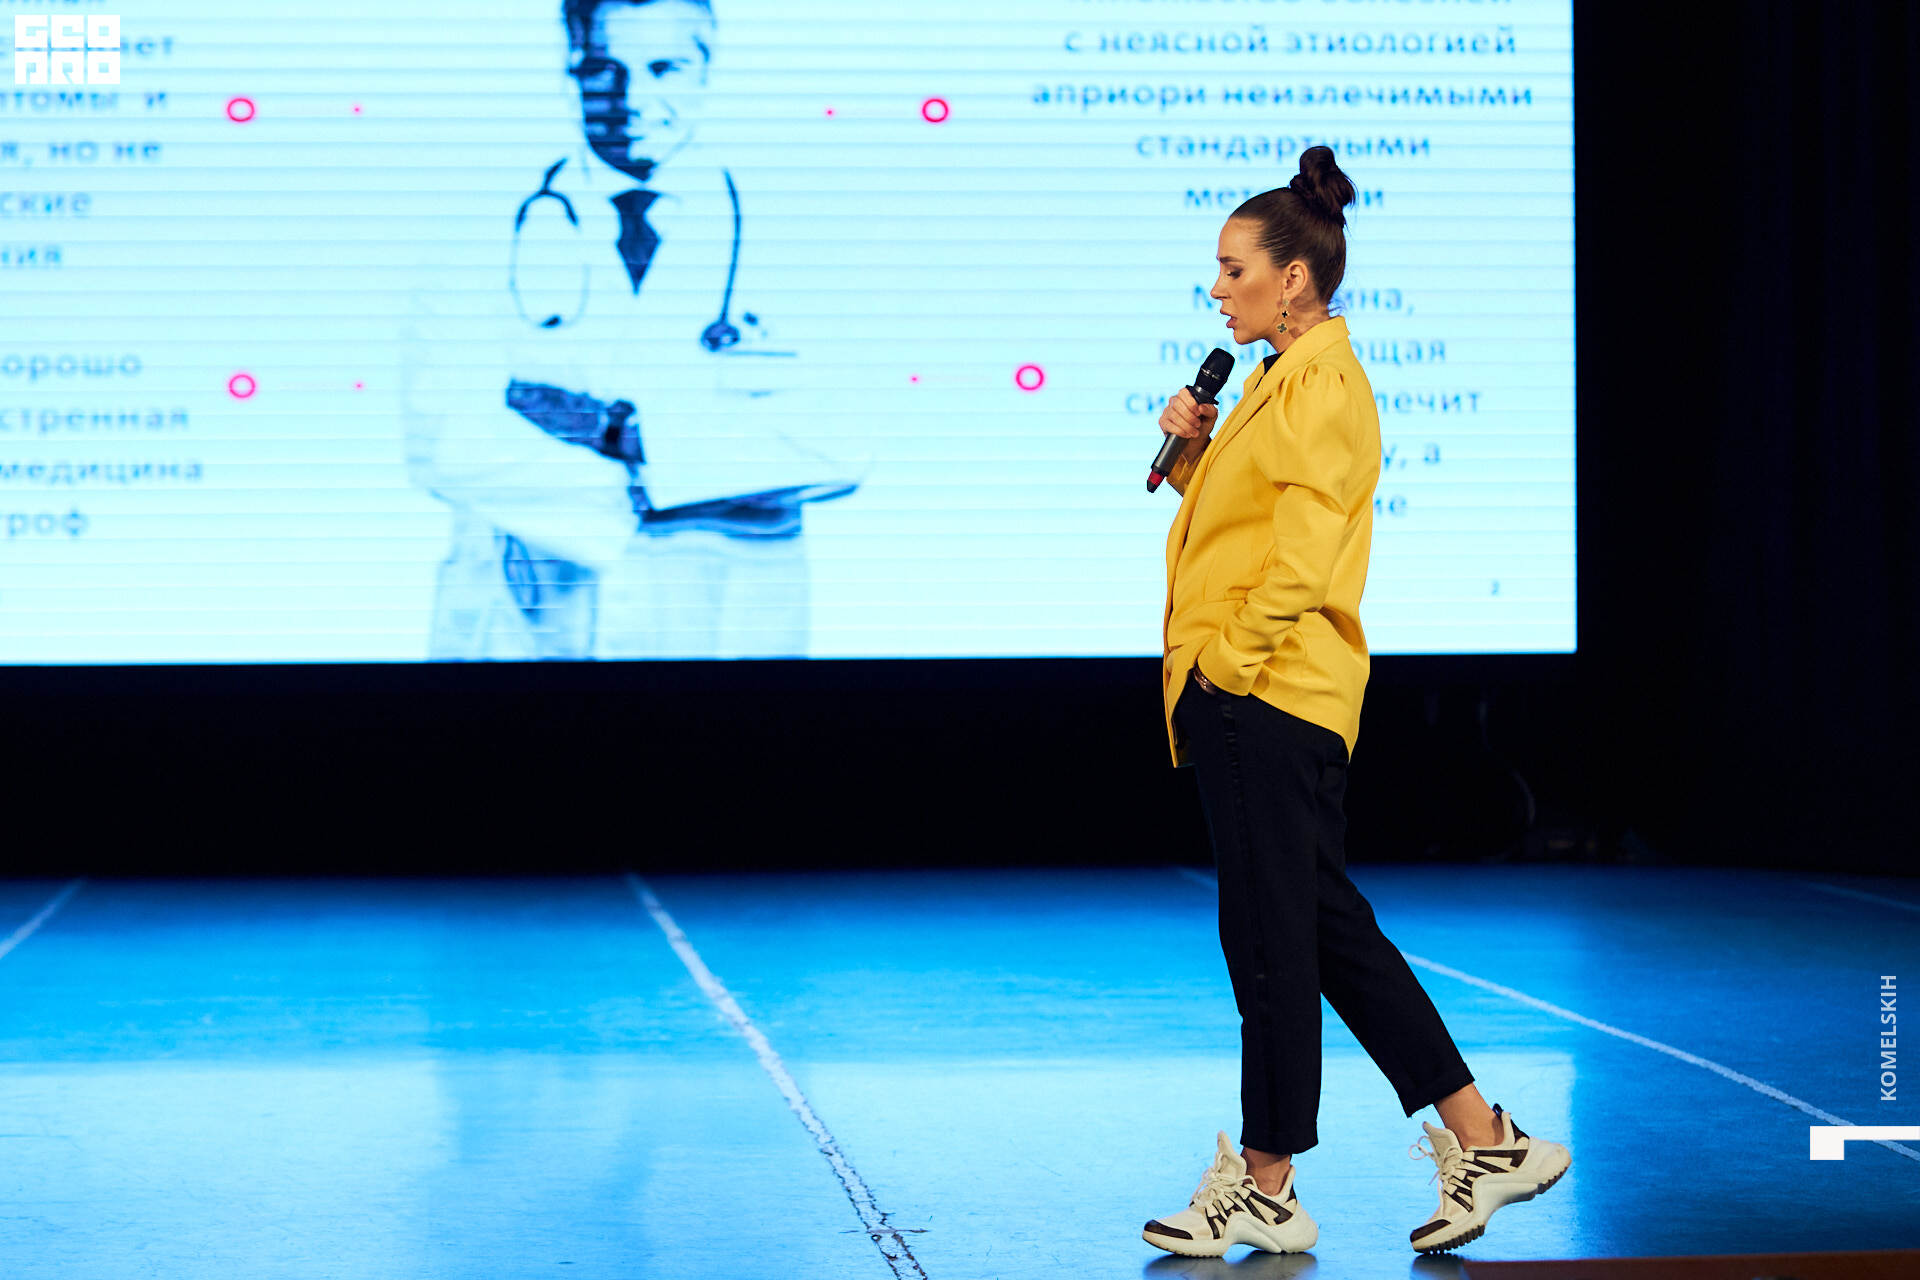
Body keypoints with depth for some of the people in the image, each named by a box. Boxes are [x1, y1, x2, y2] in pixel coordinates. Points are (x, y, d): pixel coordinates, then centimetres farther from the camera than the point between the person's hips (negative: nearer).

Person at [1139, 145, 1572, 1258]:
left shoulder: (1322, 384, -12)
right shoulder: (1280, 381, 19)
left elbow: (1301, 552, -18)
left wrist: (1228, 661, -15)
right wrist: (1192, 451, 10)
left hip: (1268, 695, -10)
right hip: (1250, 696, 10)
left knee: (1269, 936, -3)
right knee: (1328, 927, 11)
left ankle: (1266, 1188, 5)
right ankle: (1483, 1139, 14)